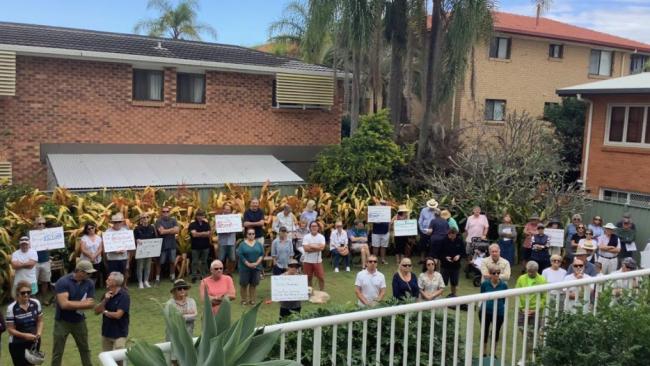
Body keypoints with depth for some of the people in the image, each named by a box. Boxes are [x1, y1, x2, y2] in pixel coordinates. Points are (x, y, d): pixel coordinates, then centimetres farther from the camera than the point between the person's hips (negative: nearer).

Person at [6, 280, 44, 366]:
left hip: (34, 342, 4)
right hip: (17, 344, -4)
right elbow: (10, 329, -11)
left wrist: (39, 332, -13)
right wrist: (24, 335, -24)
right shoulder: (11, 308, -15)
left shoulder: (36, 303, -5)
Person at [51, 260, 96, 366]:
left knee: (85, 349, 18)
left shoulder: (89, 284, -7)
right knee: (57, 353, 7)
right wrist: (83, 303, -22)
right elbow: (64, 304, -29)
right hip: (62, 322, -4)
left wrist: (74, 305, -24)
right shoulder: (63, 282, -20)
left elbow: (91, 304, -10)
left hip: (79, 321, 4)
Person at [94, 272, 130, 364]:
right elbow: (96, 311, -1)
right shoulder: (107, 293, 2)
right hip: (106, 332, 7)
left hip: (119, 334, -7)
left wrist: (105, 312, -6)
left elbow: (117, 315, -23)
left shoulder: (124, 295, -17)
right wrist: (105, 300, -17)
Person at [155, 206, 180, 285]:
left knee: (172, 261, 12)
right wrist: (172, 229, -8)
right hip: (162, 245, -3)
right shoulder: (158, 221, -5)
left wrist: (166, 231, -11)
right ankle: (157, 278, 13)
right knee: (159, 262, 3)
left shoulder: (173, 220, 6)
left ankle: (172, 277, 25)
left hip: (172, 244, 3)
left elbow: (177, 230, -7)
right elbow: (161, 231, -18)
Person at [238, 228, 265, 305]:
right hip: (245, 267, -2)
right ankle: (244, 299, 16)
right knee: (244, 284, 3)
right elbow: (240, 255, -9)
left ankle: (252, 299, 18)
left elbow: (262, 254, 2)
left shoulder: (258, 244, 5)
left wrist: (257, 263, -11)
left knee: (253, 284, 7)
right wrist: (248, 264, -16)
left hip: (256, 267, 2)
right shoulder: (242, 244, -3)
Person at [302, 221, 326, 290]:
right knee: (308, 278, 9)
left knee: (321, 278, 1)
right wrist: (317, 247, -12)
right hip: (308, 261, 0)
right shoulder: (306, 237, -3)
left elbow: (322, 247, -15)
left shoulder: (321, 237, 0)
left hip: (318, 261, 1)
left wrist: (311, 246, -13)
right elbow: (306, 248, -16)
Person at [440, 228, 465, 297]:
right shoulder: (444, 241, -15)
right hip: (445, 265, -3)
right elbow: (440, 253, -7)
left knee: (454, 281, 14)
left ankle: (453, 294, 36)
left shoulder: (459, 241, -7)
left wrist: (459, 255, -16)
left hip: (456, 265, 3)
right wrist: (445, 257, -23)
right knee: (444, 281, -2)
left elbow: (463, 251, 2)